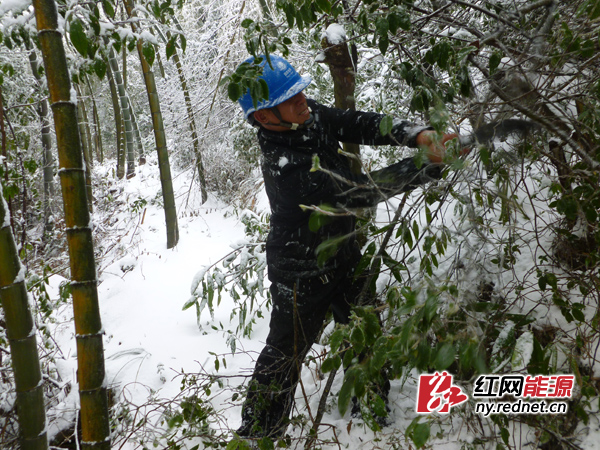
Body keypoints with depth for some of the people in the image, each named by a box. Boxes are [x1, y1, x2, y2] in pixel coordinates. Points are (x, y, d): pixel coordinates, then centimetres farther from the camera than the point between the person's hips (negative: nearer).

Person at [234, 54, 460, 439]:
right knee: (285, 353, 9)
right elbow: (359, 191, -38)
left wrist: (417, 134, -29)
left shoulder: (310, 115, -11)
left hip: (342, 254, 8)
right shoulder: (285, 167, -35)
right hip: (303, 274, -8)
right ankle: (258, 431, 34)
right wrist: (431, 165, -38)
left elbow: (361, 125, -12)